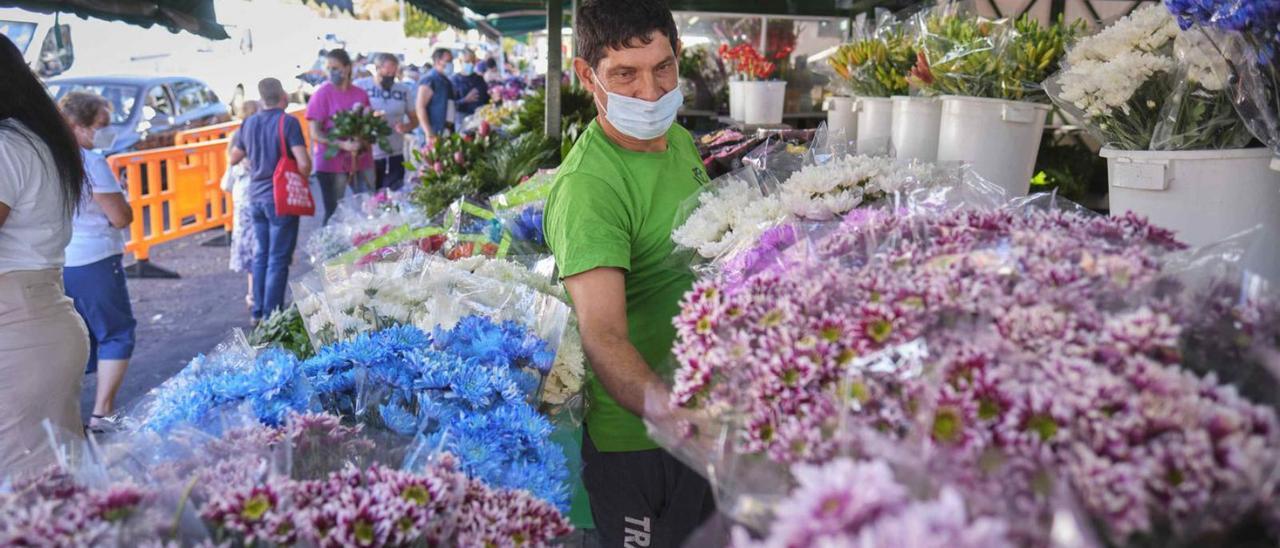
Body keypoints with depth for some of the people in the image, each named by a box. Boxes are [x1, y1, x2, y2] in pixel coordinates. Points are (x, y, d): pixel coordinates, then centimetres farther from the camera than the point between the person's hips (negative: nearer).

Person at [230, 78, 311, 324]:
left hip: (256, 197, 6)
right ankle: (271, 315, 0)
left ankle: (258, 312, 21)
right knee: (278, 259, -1)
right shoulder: (288, 122, -13)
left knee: (261, 255, 16)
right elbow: (304, 164, -21)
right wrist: (302, 178, 0)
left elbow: (233, 159, 18)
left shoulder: (248, 124, 7)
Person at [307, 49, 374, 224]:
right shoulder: (322, 94, -5)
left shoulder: (361, 94, 7)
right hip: (332, 163, -4)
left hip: (361, 162, 4)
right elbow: (315, 134, -10)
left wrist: (365, 142, -6)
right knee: (334, 214, 2)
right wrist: (342, 145, -23)